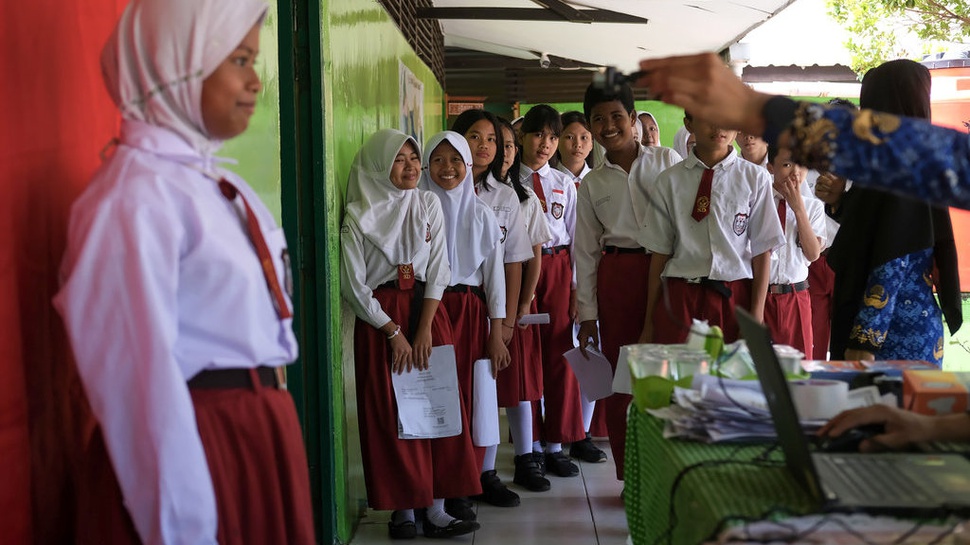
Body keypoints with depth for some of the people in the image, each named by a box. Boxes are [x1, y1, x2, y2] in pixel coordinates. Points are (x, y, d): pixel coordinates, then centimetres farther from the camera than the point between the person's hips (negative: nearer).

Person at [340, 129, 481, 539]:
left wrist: (425, 329, -8)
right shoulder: (359, 216, -4)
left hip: (427, 310, 3)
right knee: (390, 414, -1)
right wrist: (394, 333, -9)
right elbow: (354, 286, -6)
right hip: (379, 319, -3)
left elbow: (438, 270, 2)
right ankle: (402, 508, 9)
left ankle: (436, 509, 6)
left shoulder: (429, 205, 6)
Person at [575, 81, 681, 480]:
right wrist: (586, 314, 8)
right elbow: (585, 252, 12)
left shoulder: (667, 161, 5)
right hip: (616, 280, 2)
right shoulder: (592, 185, 12)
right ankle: (630, 474, 17)